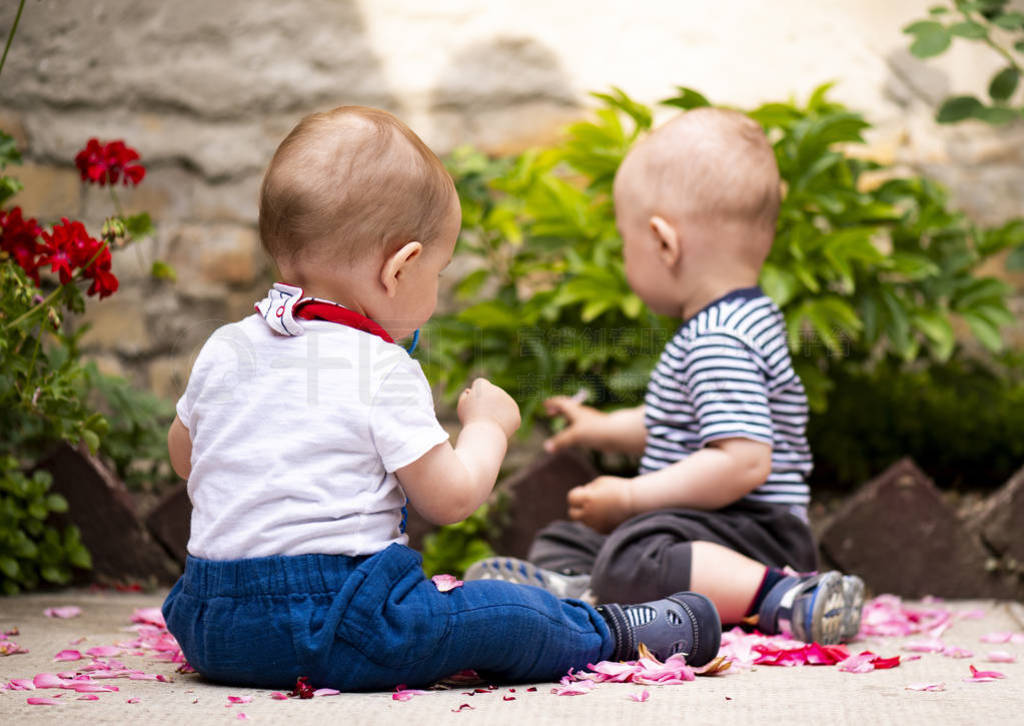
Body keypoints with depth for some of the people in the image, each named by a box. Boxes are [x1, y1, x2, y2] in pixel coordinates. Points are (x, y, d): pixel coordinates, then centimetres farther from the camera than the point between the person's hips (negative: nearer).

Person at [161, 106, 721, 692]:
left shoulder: (223, 349, 6)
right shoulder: (384, 372, -14)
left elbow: (183, 455, 22)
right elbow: (450, 498, -10)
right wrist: (488, 424, 8)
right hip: (330, 631, -7)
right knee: (511, 614, 5)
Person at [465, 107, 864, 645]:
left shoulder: (720, 344, -21)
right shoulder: (736, 321, 16)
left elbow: (744, 460, -30)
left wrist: (632, 498, -23)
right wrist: (603, 429, 40)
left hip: (748, 530, -12)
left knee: (633, 561, -36)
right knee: (564, 539, 16)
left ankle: (784, 596, -35)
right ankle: (577, 587, -17)